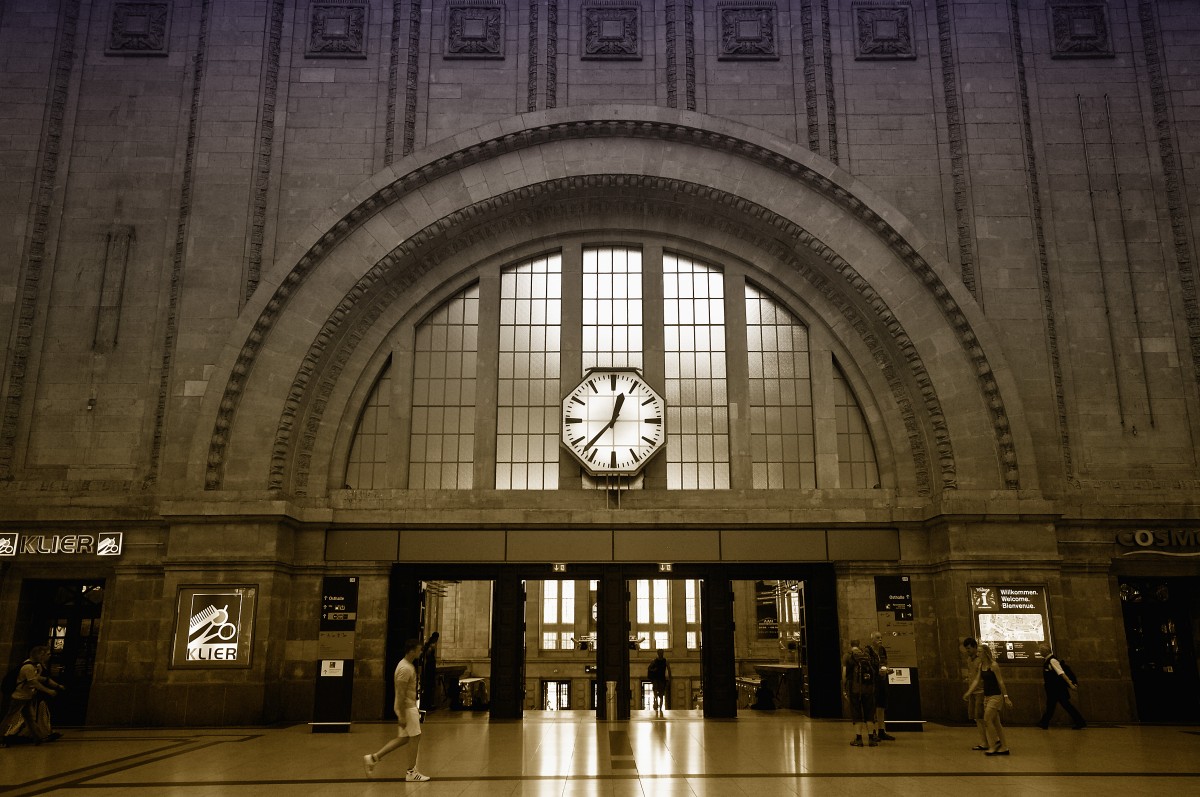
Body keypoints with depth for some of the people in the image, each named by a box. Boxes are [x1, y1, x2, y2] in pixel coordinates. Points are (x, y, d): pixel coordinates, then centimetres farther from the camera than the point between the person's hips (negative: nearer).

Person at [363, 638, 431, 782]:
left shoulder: (408, 665, 11)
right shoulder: (405, 669, -20)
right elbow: (401, 693, -23)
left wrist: (415, 707, 24)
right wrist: (402, 716, -22)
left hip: (409, 706, 10)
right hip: (406, 708, -10)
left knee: (403, 738, 13)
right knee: (415, 737, -1)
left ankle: (373, 757, 15)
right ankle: (411, 773, 9)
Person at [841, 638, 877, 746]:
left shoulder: (847, 656, 4)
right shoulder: (867, 656, 13)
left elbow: (844, 673, -3)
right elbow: (876, 671, 7)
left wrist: (844, 690, 0)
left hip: (855, 688, -3)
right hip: (869, 688, 3)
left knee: (857, 713, 3)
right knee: (869, 713, 10)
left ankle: (858, 738, 2)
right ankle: (871, 738, 9)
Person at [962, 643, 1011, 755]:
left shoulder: (994, 665, -14)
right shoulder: (981, 665, 9)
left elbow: (1000, 682, -13)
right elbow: (977, 680, 6)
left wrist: (1006, 697, -13)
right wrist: (968, 692, -2)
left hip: (996, 696, -8)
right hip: (987, 696, 8)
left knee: (987, 720, -9)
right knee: (995, 723, 10)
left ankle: (993, 746, 2)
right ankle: (1004, 747, 17)